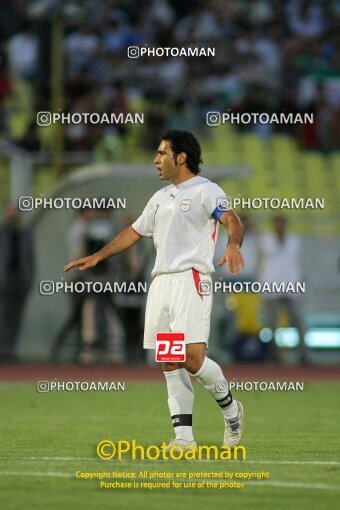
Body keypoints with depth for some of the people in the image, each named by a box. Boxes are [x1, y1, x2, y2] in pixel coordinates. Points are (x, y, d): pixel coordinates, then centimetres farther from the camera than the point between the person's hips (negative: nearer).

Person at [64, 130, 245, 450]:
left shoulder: (205, 190, -2)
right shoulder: (160, 198, 22)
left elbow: (232, 220, -17)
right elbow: (134, 232, 31)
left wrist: (233, 245, -38)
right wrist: (97, 256, 29)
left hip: (191, 279, -8)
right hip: (160, 281, 8)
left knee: (193, 359, -18)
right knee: (169, 364, 1)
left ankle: (230, 409, 7)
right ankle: (183, 436, 1)